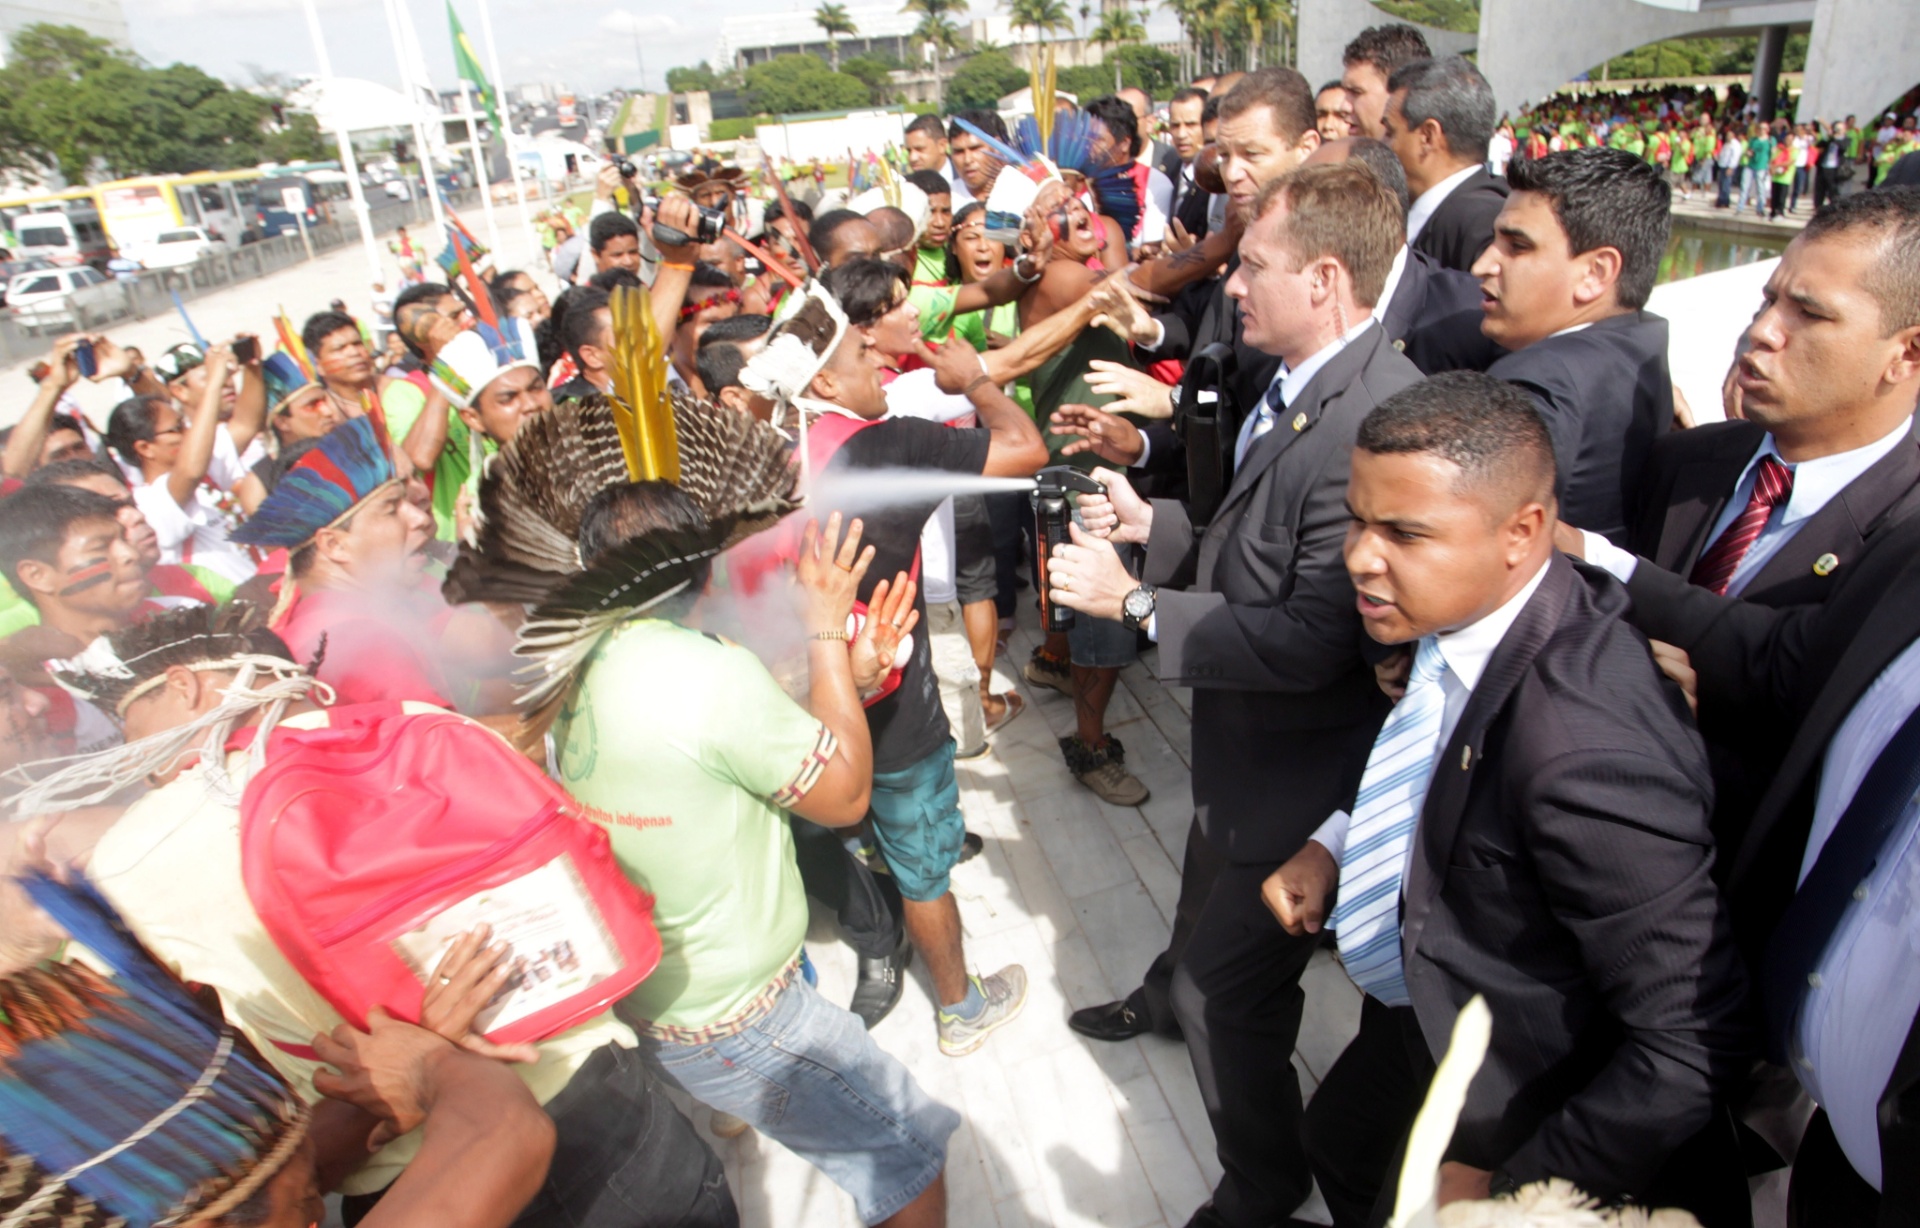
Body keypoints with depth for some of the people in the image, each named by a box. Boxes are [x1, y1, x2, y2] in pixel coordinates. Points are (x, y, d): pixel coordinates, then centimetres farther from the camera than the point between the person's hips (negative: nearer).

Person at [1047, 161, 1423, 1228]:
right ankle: (1168, 998, 66)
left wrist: (1137, 603, -25)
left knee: (1232, 989, 7)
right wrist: (1152, 522, 1)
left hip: (1300, 771, -9)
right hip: (1244, 738, 9)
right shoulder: (1303, 385, -1)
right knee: (1207, 897, 34)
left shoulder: (1377, 420, -31)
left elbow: (1310, 641, -33)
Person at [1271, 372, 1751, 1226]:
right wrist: (1334, 839, -5)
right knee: (1337, 1144, 30)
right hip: (1423, 1006, 7)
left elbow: (1696, 1046, -31)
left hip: (1507, 1113, -7)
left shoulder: (1585, 744, -39)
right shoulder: (1463, 606, -14)